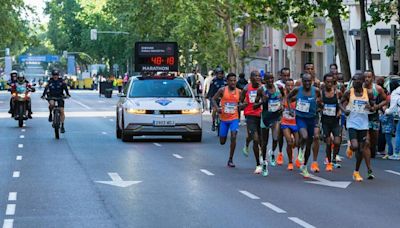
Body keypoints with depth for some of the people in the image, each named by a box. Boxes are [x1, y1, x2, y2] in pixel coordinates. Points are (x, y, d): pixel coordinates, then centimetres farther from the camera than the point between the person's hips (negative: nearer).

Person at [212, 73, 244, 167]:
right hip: (224, 119, 0)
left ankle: (230, 160, -7)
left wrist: (241, 105, -10)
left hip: (234, 119, 0)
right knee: (222, 142, 8)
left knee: (233, 137, -19)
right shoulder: (222, 90, -5)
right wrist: (217, 108, -14)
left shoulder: (239, 92, 0)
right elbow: (213, 99, 3)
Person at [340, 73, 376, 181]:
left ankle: (356, 171, 15)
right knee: (355, 147, -17)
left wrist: (371, 108, -13)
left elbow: (374, 106, 10)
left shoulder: (368, 93, 0)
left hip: (363, 124, 2)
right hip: (352, 123, -2)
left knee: (362, 148, 3)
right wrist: (344, 110, -11)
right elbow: (341, 103, 9)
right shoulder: (349, 92, -3)